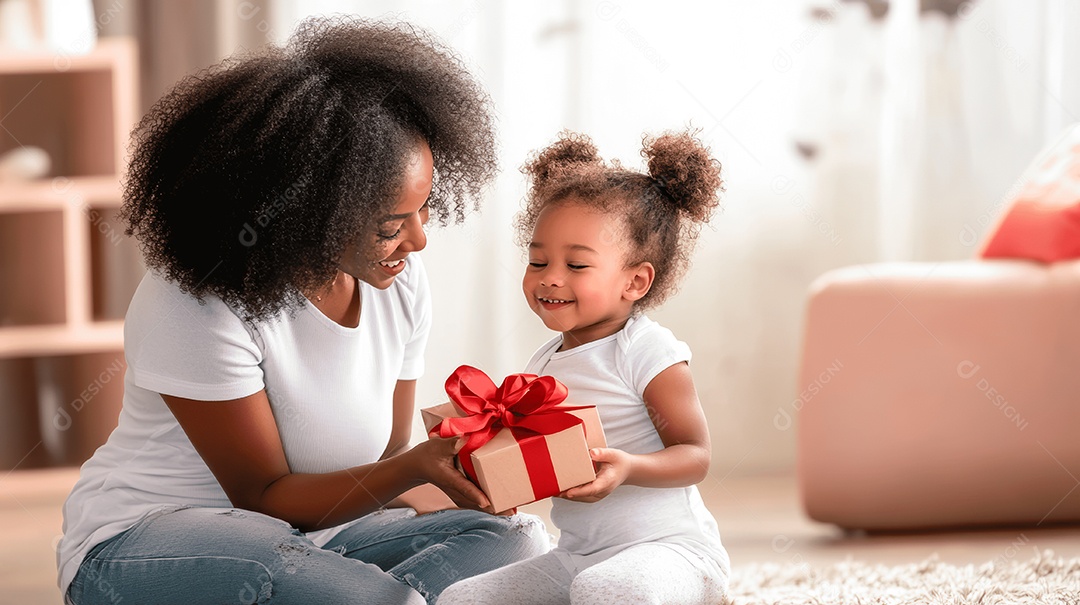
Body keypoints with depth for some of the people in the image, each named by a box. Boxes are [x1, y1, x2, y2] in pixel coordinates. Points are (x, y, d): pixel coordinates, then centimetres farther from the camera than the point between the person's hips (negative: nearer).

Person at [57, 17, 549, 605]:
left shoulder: (400, 277, -2)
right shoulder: (199, 307, -24)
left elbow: (386, 459, 6)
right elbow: (264, 496, -18)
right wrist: (417, 466, -33)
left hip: (307, 533, 8)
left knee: (513, 539, -14)